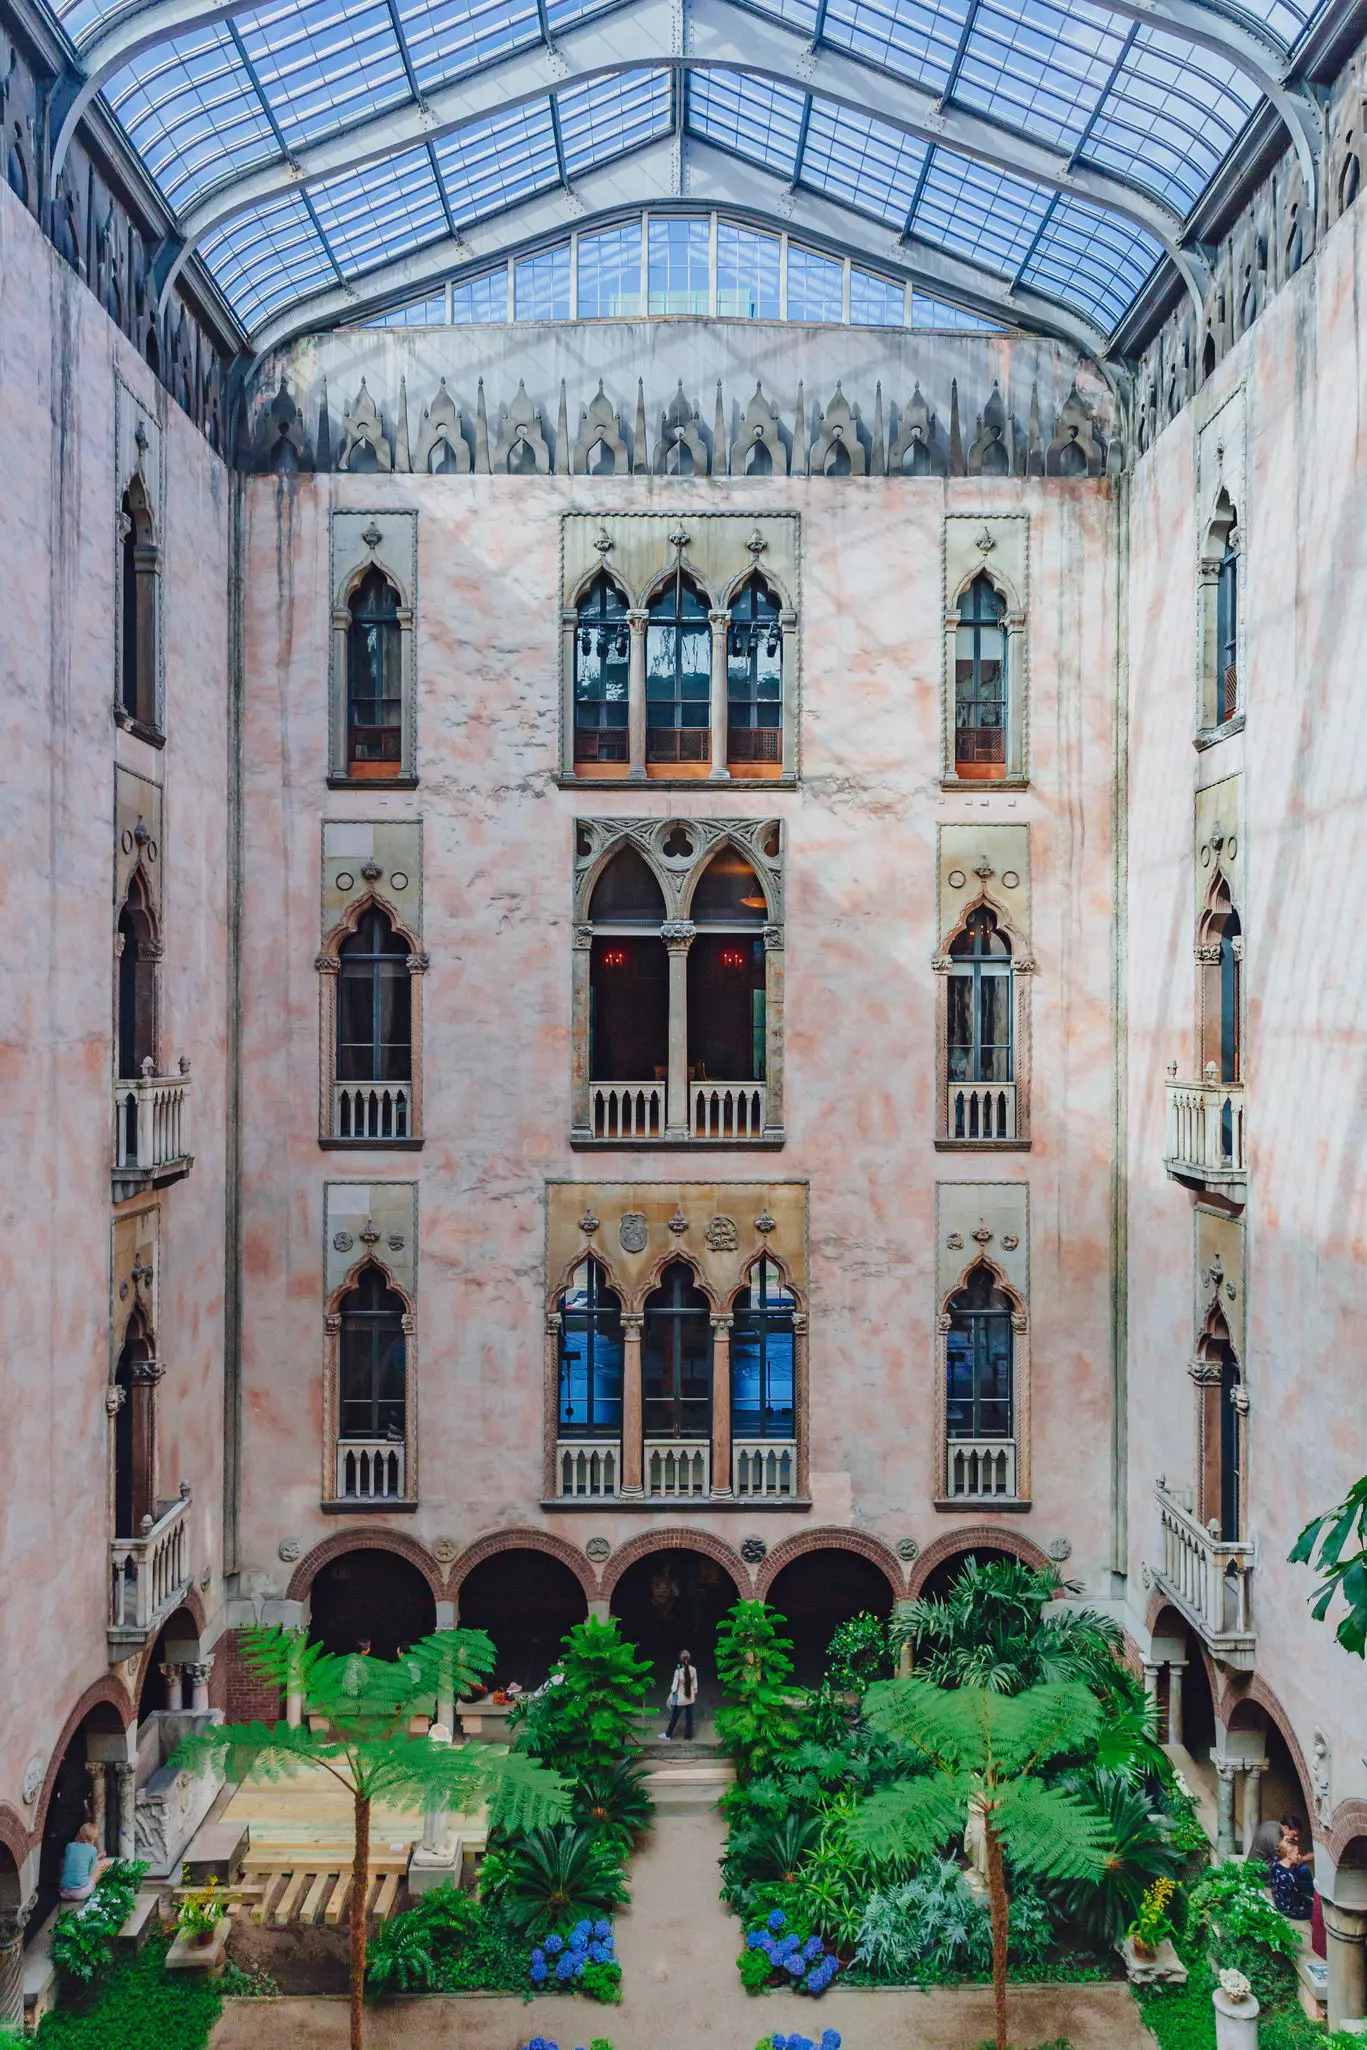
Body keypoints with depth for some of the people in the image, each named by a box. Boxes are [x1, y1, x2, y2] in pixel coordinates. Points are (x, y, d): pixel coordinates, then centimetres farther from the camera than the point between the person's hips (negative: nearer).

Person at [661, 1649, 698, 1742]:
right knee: (689, 1718, 20)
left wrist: (671, 1695, 2)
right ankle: (688, 1737, 33)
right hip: (690, 1699, 3)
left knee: (674, 1718, 19)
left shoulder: (678, 1672, -27)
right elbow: (695, 1685, -3)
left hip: (680, 1700, -3)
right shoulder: (693, 1670, -15)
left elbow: (674, 1688, -18)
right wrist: (695, 1695, 14)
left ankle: (668, 1734, 38)